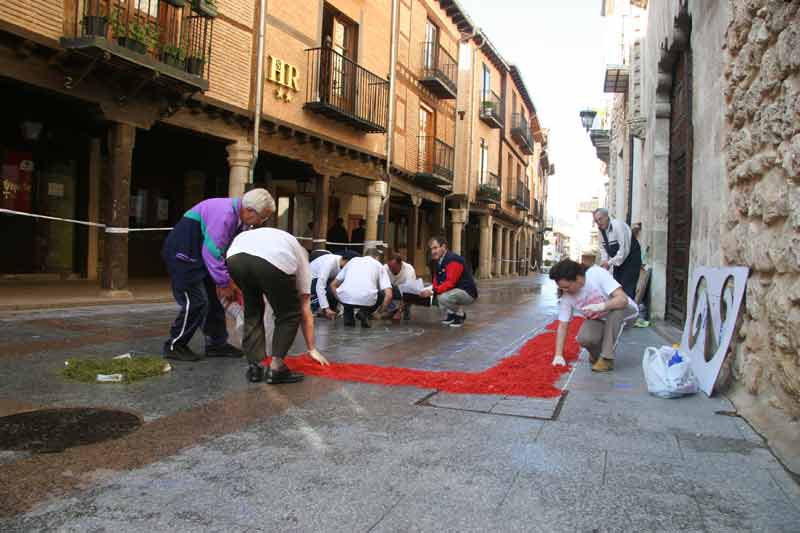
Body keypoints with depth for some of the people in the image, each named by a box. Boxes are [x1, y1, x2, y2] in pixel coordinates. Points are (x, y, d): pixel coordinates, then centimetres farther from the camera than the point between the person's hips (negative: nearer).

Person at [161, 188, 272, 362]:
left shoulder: (237, 217, 3)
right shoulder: (224, 213, -27)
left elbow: (225, 250, 9)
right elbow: (212, 251, -27)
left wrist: (224, 279, 4)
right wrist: (224, 283, -19)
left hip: (198, 254, 10)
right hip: (182, 254, -10)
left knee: (213, 298, 10)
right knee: (196, 301, -10)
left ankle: (217, 344, 19)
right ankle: (174, 346, 5)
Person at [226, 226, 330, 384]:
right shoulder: (300, 257, 34)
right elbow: (306, 312, 35)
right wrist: (312, 349, 42)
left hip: (235, 257, 4)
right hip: (274, 262, -3)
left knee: (252, 312, 28)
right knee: (290, 315, 21)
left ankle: (255, 366, 23)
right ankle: (276, 368, 13)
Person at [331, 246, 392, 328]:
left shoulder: (353, 260, 28)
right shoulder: (379, 265, 21)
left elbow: (333, 285, 28)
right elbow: (389, 295, 8)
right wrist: (382, 310, 26)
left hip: (345, 298, 2)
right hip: (367, 300, -2)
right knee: (383, 294, 30)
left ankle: (348, 317, 17)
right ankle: (365, 313, 7)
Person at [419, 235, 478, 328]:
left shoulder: (453, 260, -22)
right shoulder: (438, 261, 8)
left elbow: (450, 283, -29)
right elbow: (437, 281, 7)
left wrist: (432, 292, -32)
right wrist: (429, 291, -14)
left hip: (467, 293, -10)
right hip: (454, 291, 10)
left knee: (443, 297, -32)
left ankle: (460, 314, -5)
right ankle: (450, 313, 9)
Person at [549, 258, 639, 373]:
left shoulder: (597, 274, -30)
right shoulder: (567, 295, -17)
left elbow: (622, 299, -34)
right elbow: (562, 326, -13)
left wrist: (600, 306, -50)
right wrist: (558, 355, -19)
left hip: (624, 310, -2)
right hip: (597, 320, 3)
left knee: (616, 310, -38)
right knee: (583, 338, -28)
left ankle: (607, 358, -22)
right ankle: (596, 354, 8)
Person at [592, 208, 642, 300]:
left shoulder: (618, 225, -23)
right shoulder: (601, 229, 1)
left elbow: (624, 249, -26)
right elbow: (603, 247, 10)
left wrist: (610, 263, -22)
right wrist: (604, 261, -7)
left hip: (631, 259, -8)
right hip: (617, 261, 8)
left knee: (627, 289, -13)